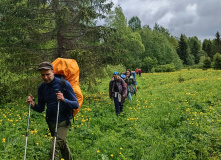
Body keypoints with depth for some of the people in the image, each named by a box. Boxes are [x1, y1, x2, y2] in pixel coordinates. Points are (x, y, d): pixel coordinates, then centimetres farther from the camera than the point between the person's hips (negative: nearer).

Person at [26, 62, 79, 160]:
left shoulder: (64, 84, -16)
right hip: (51, 121, 6)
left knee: (54, 148, -17)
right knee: (62, 144, 24)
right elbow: (41, 109, 6)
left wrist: (64, 100, -35)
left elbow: (76, 105, -16)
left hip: (63, 121, -6)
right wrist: (33, 104, -15)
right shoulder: (41, 88, 0)